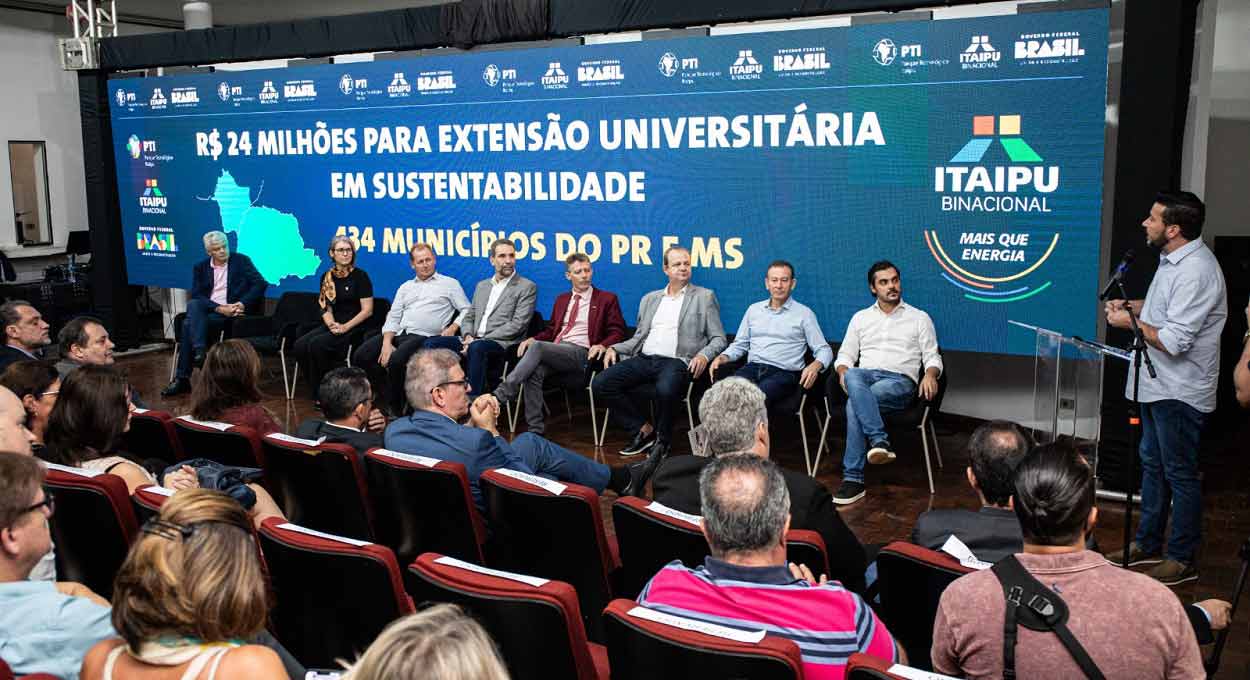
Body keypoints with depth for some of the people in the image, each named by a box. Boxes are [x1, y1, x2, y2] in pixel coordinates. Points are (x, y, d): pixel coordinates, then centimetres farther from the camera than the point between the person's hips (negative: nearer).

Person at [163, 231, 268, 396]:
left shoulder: (241, 261, 7)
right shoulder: (200, 267, 14)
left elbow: (261, 283, -3)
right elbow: (196, 295, 2)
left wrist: (242, 304, -16)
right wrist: (219, 308, -14)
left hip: (231, 311, -4)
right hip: (205, 310, 4)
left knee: (189, 324, -26)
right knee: (193, 304, -32)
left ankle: (182, 378, -26)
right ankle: (200, 352, -37)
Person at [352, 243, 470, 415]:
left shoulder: (450, 284, 13)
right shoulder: (405, 287, 24)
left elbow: (466, 310, 6)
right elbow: (393, 317, 15)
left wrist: (452, 328, -14)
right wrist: (387, 343, -2)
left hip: (424, 336, -5)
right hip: (399, 333, 5)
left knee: (396, 360, -33)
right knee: (360, 356, -15)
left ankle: (395, 406, -10)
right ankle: (388, 393, 1)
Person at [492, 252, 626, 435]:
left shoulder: (607, 299, 11)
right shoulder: (561, 299, 26)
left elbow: (617, 332, 6)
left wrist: (602, 345, -15)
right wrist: (533, 338, 6)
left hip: (581, 354, -4)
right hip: (553, 351, 5)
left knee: (537, 346, -31)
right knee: (534, 371, -31)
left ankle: (500, 395, -32)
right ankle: (535, 429, -28)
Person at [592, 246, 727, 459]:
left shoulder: (704, 297, 11)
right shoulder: (650, 299, 23)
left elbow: (718, 338, 6)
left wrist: (704, 355, -15)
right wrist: (615, 348, 5)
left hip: (677, 361, -5)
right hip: (644, 359, 5)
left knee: (665, 390, -38)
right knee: (601, 383, -17)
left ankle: (662, 438, -8)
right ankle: (643, 429, -3)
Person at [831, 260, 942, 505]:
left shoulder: (919, 318, 16)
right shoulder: (860, 318, 22)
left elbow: (933, 357, 12)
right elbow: (845, 355, 19)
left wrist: (930, 374, -13)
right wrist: (843, 372, -6)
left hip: (900, 381, -2)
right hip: (866, 375, 2)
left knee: (854, 403, -35)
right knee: (853, 377, -39)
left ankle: (853, 478, -34)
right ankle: (880, 442, -44)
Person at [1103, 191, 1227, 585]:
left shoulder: (1196, 272, -25)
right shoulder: (1172, 260, 7)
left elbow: (1173, 341, -28)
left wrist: (1130, 322, -15)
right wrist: (1130, 306, 7)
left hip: (1180, 392, -10)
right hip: (1158, 385, 11)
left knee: (1180, 474, 1)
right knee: (1152, 463, 19)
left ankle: (1182, 559, 14)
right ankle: (1148, 544, 32)